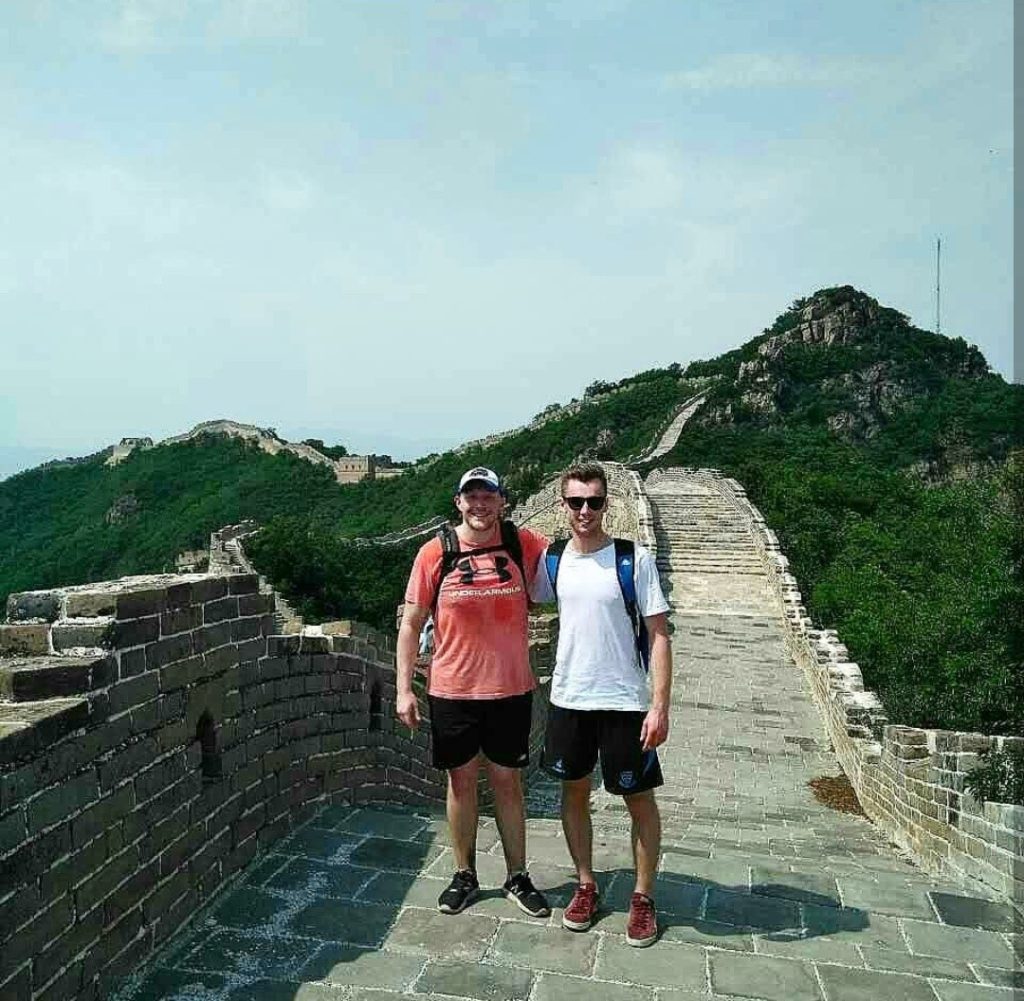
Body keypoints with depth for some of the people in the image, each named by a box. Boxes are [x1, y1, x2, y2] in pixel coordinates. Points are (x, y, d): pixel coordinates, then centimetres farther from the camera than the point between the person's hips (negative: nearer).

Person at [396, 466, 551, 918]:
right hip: (451, 690, 0)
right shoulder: (435, 552, -8)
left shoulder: (523, 544, -5)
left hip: (510, 689, 1)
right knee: (461, 780, 14)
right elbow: (411, 624, -2)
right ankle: (464, 874, 33)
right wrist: (404, 690, -5)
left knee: (507, 781, 13)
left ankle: (517, 877, 31)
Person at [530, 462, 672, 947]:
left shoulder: (635, 559, -11)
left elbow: (659, 635, -11)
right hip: (568, 699, 4)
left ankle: (644, 896, 28)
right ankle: (586, 886, 34)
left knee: (639, 799, 8)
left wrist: (660, 706, -16)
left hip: (624, 702, -3)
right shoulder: (551, 560, 1)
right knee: (574, 792, 15)